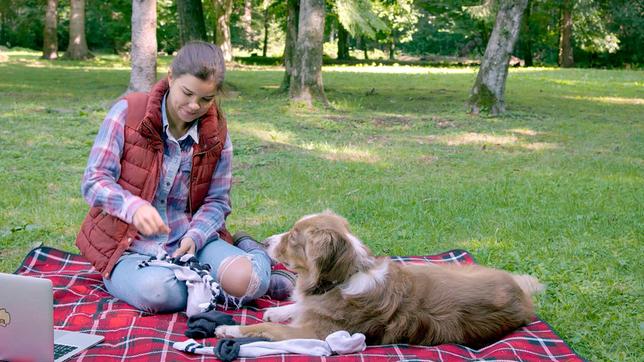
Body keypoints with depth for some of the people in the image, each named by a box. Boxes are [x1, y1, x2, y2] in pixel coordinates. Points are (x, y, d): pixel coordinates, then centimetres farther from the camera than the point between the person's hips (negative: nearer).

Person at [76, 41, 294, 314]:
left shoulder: (216, 132, 2)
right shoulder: (127, 112, -7)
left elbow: (217, 201, 4)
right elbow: (94, 182, -12)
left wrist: (194, 237, -17)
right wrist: (134, 207, -32)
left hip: (190, 238, 2)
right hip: (130, 247, -2)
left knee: (244, 280, -26)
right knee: (157, 291, -36)